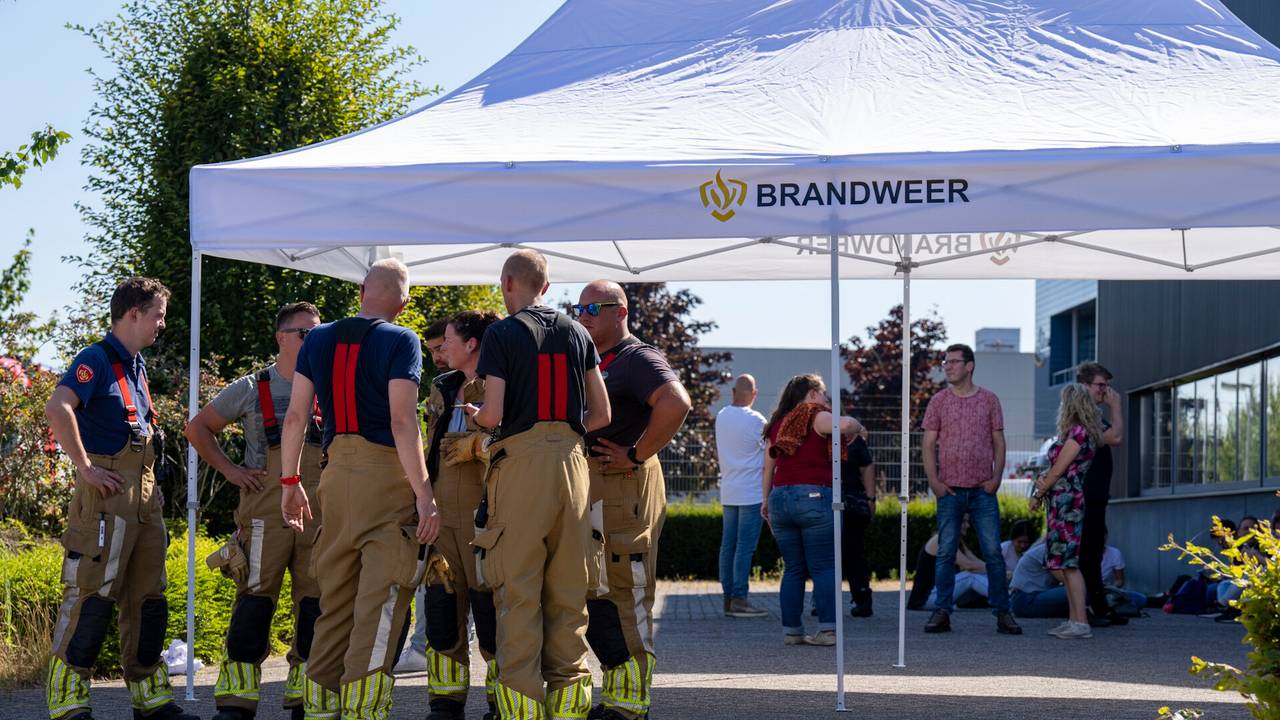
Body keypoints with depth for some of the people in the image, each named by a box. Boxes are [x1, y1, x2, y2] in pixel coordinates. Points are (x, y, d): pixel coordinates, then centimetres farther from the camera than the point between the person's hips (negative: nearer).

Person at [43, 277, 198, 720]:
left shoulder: (136, 365, 18)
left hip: (144, 494, 9)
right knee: (92, 596, -9)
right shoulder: (96, 360, -10)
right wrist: (85, 468, -23)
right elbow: (58, 408, -26)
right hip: (107, 492, -9)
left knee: (148, 598, 11)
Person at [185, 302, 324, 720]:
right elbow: (198, 428, 13)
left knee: (316, 605, 3)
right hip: (265, 511, -3)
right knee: (255, 602, -7)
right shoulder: (251, 389, 6)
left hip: (319, 514, 3)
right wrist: (230, 470, 4)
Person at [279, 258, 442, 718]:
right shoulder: (400, 342, -6)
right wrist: (424, 494, -13)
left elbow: (296, 416, 9)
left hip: (336, 473, 5)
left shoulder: (318, 340, 10)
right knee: (380, 603, -6)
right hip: (388, 474, -5)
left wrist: (290, 481, 17)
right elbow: (402, 422, -14)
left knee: (334, 599, 13)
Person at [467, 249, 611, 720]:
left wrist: (475, 415, 13)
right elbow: (601, 414, 12)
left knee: (518, 591, -2)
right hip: (571, 460, 4)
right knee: (568, 592, 8)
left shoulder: (502, 334, -2)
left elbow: (492, 415, -8)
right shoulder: (577, 334, 12)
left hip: (520, 460, -4)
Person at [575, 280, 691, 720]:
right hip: (586, 489, 10)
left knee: (621, 594, -9)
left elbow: (676, 404, -26)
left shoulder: (638, 359, -9)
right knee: (590, 594, 11)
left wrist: (636, 455, -21)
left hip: (623, 486, -10)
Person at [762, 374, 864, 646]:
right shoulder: (814, 416, -2)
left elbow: (768, 467, 17)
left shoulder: (778, 423, 17)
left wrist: (766, 501, 23)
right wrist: (857, 427, 0)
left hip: (780, 498, 6)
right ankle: (827, 629, -9)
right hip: (814, 496, -6)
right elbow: (845, 424, -21)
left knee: (793, 569, 11)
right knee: (824, 567, -2)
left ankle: (791, 630, 7)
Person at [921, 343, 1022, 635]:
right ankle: (942, 612, 3)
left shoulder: (989, 400, 7)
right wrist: (933, 481, -5)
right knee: (946, 554, 0)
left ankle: (1002, 614, 1)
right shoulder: (939, 401, 7)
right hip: (950, 490, 0)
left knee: (993, 553, -3)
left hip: (983, 490, 0)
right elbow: (929, 444, 6)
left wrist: (996, 477, -5)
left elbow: (998, 442, 8)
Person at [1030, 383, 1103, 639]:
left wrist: (1038, 495, 0)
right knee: (1065, 563, 11)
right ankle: (1073, 620, 13)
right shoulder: (1076, 433, 18)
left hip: (1068, 501, -10)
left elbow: (1058, 469, -11)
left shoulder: (1078, 433, -13)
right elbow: (1056, 467, 20)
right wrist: (1043, 479, 0)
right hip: (1062, 504, 10)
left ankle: (1081, 623, -15)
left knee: (1069, 563, -12)